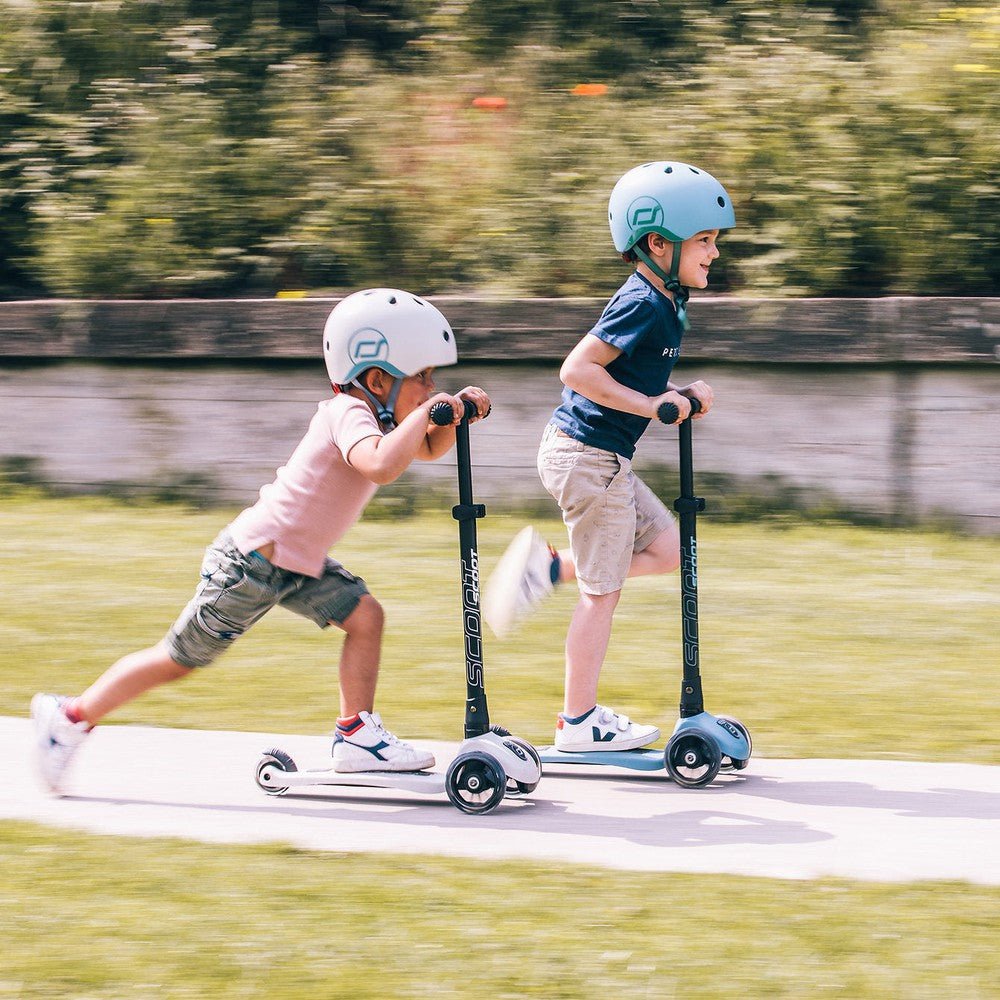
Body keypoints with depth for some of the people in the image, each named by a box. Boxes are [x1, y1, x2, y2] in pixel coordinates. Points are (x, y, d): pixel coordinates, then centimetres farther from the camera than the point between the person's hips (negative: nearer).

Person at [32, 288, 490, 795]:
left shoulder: (369, 416, 3)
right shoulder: (348, 415, -25)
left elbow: (428, 448, 16)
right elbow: (382, 466, -45)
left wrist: (455, 414, -3)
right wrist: (424, 413, -35)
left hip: (297, 563, 9)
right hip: (250, 563, -9)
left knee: (364, 616, -5)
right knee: (178, 659, 2)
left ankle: (356, 734, 2)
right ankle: (70, 717, 16)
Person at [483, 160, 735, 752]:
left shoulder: (666, 304, 9)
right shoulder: (641, 304, -20)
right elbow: (578, 369, -25)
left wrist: (680, 397, 4)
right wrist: (649, 404, -23)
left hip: (604, 458, 9)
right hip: (588, 454, -9)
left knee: (668, 551, 12)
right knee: (602, 591, 0)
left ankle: (550, 568, 13)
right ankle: (579, 722, 9)